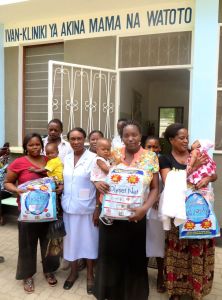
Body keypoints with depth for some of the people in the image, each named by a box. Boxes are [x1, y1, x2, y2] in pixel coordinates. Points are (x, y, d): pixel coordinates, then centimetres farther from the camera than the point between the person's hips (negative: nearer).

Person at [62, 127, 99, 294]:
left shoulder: (93, 158, -10)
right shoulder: (66, 159, 5)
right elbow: (64, 182, 12)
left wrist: (98, 208, -12)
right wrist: (60, 204, 8)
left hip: (87, 208, -4)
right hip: (68, 207, 4)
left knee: (89, 240, 9)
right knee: (71, 240, 15)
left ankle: (90, 275, 28)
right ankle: (73, 272, 35)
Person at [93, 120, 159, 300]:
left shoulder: (151, 158, -3)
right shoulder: (113, 154, 0)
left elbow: (155, 189, -2)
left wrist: (145, 208, -17)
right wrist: (97, 182, -15)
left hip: (135, 216, -1)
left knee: (134, 257, 11)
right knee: (110, 254, 12)